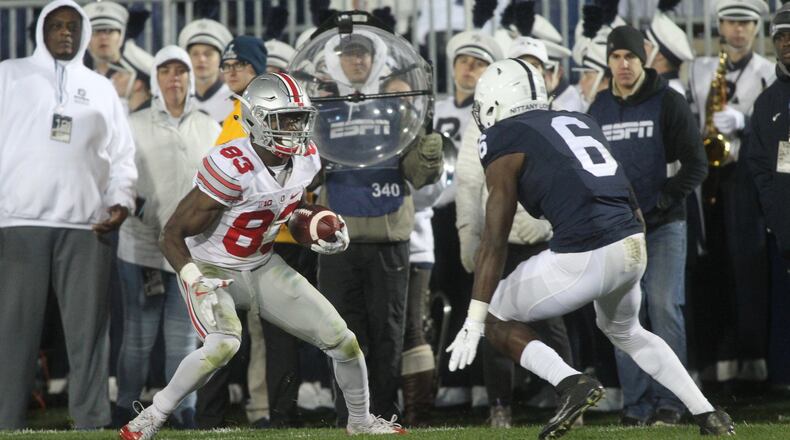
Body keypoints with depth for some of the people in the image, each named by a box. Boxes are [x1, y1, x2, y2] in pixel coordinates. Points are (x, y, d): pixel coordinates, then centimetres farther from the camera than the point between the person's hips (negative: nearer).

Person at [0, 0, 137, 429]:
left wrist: (120, 201, -1)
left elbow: (122, 153, 16)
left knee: (88, 330, 0)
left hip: (85, 224, 2)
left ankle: (91, 424, 1)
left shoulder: (101, 88, 19)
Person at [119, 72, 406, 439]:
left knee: (342, 341, 4)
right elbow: (172, 235, -26)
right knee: (224, 344, -35)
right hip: (211, 270, -7)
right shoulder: (231, 168, -30)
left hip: (262, 267, 7)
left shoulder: (306, 159, -8)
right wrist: (197, 283, -40)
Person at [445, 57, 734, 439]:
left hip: (584, 256, -7)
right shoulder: (579, 122, 23)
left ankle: (570, 382, -9)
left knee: (495, 318, 13)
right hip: (633, 246, 7)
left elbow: (495, 240, -4)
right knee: (623, 329, 35)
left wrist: (474, 323, -4)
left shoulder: (504, 141, 2)